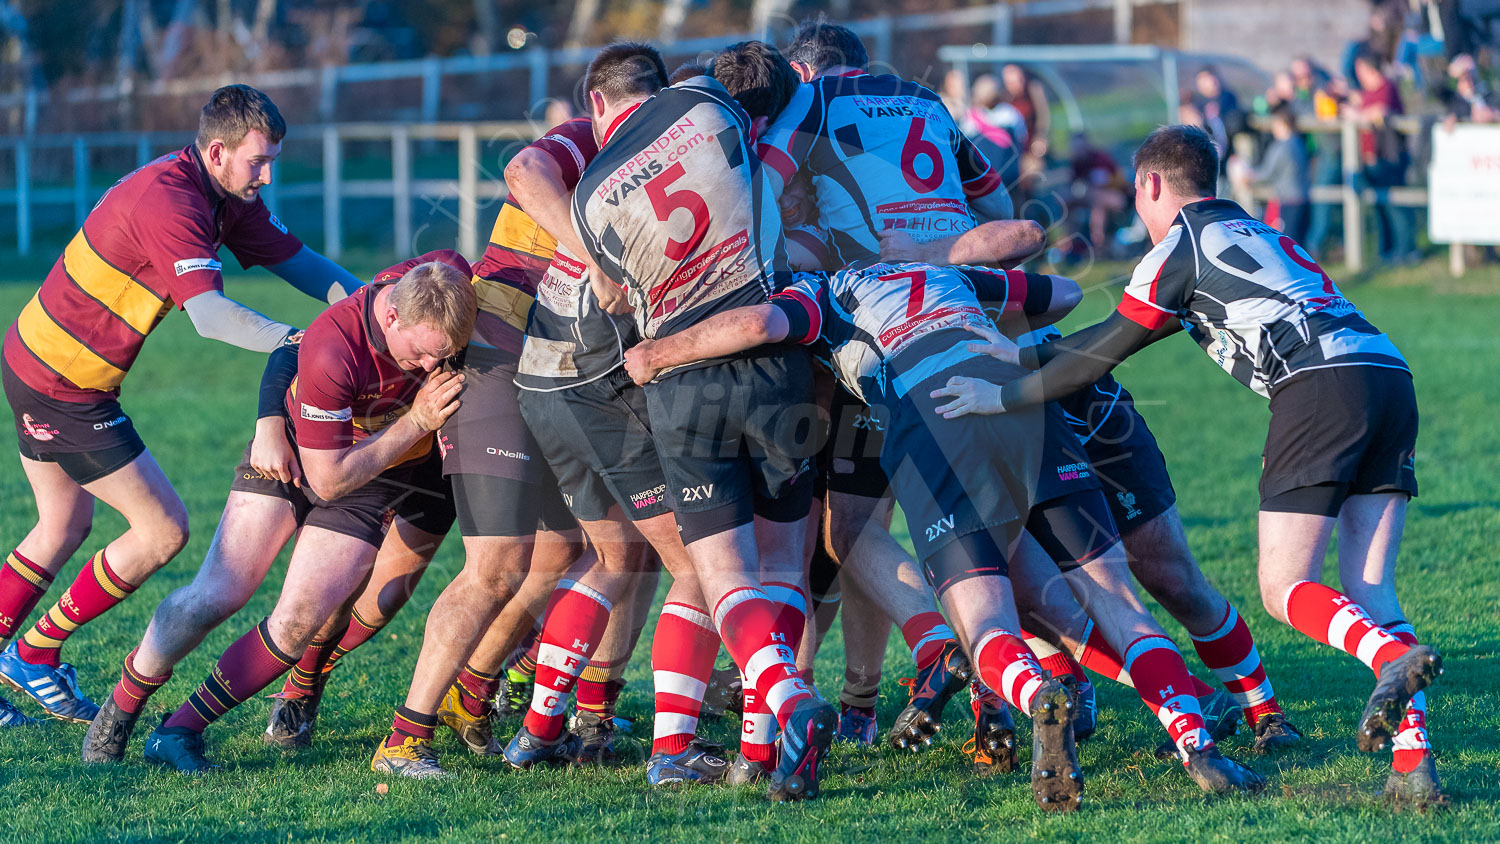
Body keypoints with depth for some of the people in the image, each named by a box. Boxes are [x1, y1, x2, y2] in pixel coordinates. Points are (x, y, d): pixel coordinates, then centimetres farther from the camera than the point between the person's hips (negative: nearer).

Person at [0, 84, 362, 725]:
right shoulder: (168, 200, -26)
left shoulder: (226, 196, 4)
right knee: (163, 530, -3)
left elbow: (297, 260, 8)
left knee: (62, 529, 22)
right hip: (64, 385, -10)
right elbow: (210, 315, -34)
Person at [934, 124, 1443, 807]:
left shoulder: (1180, 246, 9)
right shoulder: (1258, 234, 34)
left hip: (1319, 386, -7)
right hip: (1390, 373, 7)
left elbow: (1101, 354, 9)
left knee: (1284, 588, -3)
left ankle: (1393, 657, -32)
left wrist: (1000, 396, 17)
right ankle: (1412, 762, -15)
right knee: (1367, 589, 3)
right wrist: (1038, 348, 47)